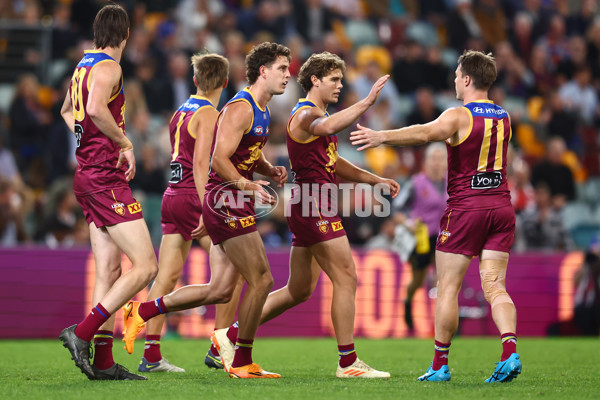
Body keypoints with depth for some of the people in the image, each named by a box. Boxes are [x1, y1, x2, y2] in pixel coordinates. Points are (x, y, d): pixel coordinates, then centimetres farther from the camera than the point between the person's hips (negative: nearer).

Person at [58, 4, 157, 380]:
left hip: (88, 176, 10)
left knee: (109, 271, 8)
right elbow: (96, 109, -31)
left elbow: (67, 111, 34)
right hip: (106, 178, -10)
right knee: (146, 266, -11)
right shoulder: (108, 68, -12)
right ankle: (82, 333, -14)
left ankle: (103, 361, 5)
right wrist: (126, 144, -20)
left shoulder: (83, 65, 16)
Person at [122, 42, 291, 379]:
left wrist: (271, 171, 10)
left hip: (232, 206, 10)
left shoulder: (262, 111, 16)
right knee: (261, 279, -7)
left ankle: (143, 311, 15)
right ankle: (242, 363, 2)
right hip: (225, 201, -10)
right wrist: (250, 186, -24)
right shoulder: (240, 108, -15)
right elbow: (219, 161, -21)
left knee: (220, 291, 8)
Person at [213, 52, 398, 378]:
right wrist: (366, 102, -37)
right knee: (346, 279, -8)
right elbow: (327, 127, -36)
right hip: (313, 204, -11)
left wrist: (376, 180, 26)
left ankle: (232, 336, 18)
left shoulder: (317, 115, 23)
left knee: (299, 290, 13)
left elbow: (333, 163, 32)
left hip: (309, 209, 11)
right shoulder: (305, 114, -10)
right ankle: (348, 362, -5)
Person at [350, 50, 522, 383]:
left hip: (466, 206, -6)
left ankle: (440, 364, 5)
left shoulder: (459, 116, -9)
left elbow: (424, 133, -28)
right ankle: (510, 351, -19)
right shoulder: (503, 117, 12)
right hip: (501, 205, 6)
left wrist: (381, 136, -36)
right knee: (494, 286, 2)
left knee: (448, 287, 2)